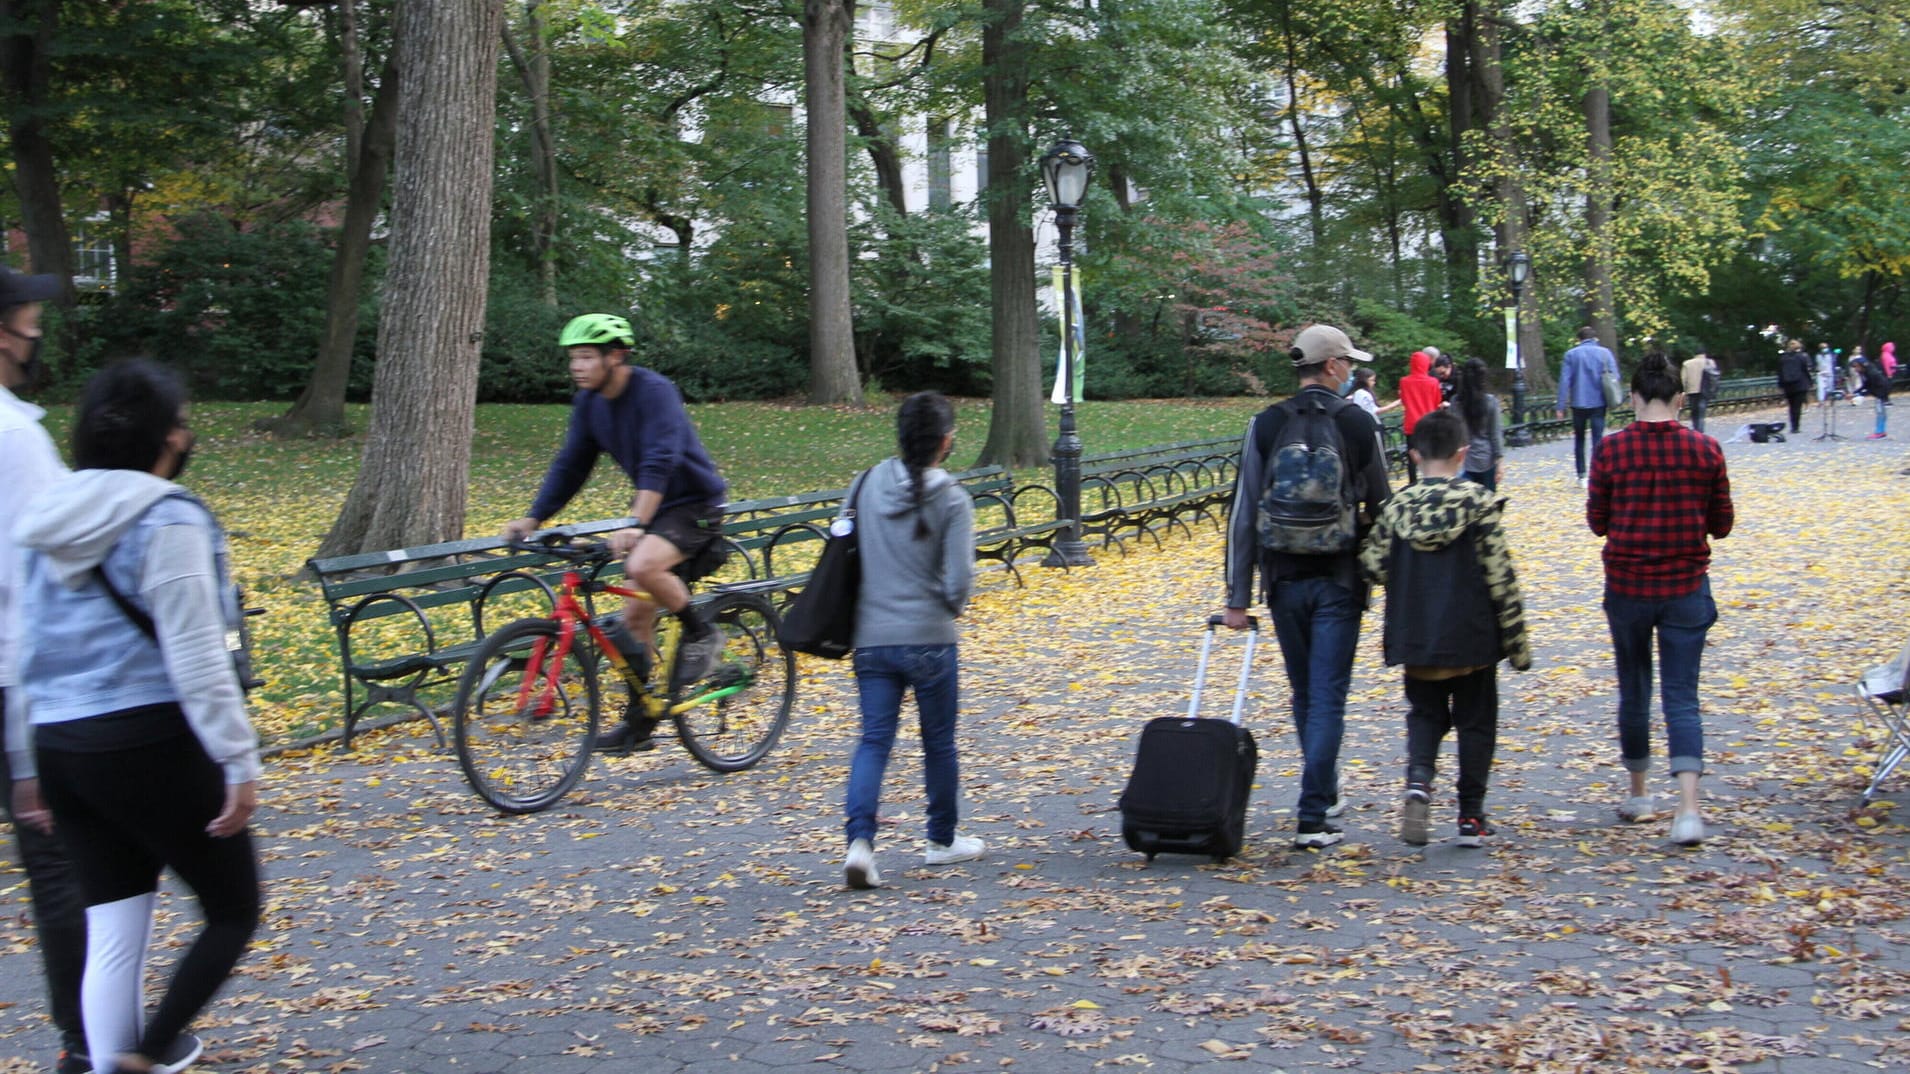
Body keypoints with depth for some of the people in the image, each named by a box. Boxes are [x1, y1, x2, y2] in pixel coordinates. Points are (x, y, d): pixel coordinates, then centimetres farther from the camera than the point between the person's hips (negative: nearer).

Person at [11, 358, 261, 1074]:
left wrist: (27, 764, 21)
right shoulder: (167, 522, -11)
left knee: (112, 935, 12)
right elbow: (194, 657, -16)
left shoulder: (50, 524, 11)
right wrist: (239, 761, -14)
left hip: (62, 748, 7)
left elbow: (29, 652, 15)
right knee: (233, 912, 6)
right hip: (153, 745, -7)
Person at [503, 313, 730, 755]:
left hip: (696, 503, -8)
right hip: (656, 509, 8)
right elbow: (570, 465, 5)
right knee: (636, 617, 5)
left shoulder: (653, 391, -22)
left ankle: (700, 634, -9)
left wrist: (635, 523, -44)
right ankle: (639, 723, 14)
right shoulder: (589, 403, 1)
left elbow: (660, 460, -33)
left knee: (642, 566, -33)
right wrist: (533, 518, -5)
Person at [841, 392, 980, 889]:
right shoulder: (950, 499, -11)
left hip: (871, 638, 3)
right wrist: (947, 608, 9)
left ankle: (860, 839, -14)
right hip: (928, 639, -3)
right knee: (939, 741, 14)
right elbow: (958, 581, -13)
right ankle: (943, 839, 28)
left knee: (873, 740, 5)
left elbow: (849, 551, 10)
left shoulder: (868, 485, 1)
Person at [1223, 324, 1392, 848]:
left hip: (1284, 580, 2)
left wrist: (1237, 598, -2)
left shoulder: (1265, 425, -2)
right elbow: (1381, 509, 2)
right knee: (1328, 697, 0)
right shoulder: (1359, 423, -4)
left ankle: (1324, 794, 33)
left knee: (1304, 693, 18)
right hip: (1339, 582, -2)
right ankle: (1312, 817, -7)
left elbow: (1244, 515, -5)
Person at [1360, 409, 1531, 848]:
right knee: (1475, 721, 11)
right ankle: (1471, 816, 13)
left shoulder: (1396, 507, -2)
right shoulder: (1479, 503, -9)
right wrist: (1517, 640, -2)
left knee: (1425, 714, 16)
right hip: (1473, 639, -2)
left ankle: (1418, 779, -11)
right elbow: (1501, 576, -9)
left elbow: (1373, 567, -6)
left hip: (1415, 640, 2)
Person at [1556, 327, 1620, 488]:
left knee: (1579, 440, 14)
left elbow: (1564, 381, -4)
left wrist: (1561, 406, -3)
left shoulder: (1571, 354, 1)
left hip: (1578, 404, 1)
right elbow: (1614, 377, -2)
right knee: (1598, 440, -1)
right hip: (1598, 403, -1)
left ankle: (1582, 476, 13)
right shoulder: (1605, 353, 1)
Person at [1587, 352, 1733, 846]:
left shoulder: (1611, 449, -8)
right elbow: (1722, 524, 2)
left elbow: (1597, 522, -1)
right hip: (1686, 587, 0)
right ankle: (1688, 809, -13)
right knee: (1682, 698, 2)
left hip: (1627, 586, 0)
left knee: (1634, 691, 16)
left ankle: (1638, 794, 29)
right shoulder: (1705, 449, -6)